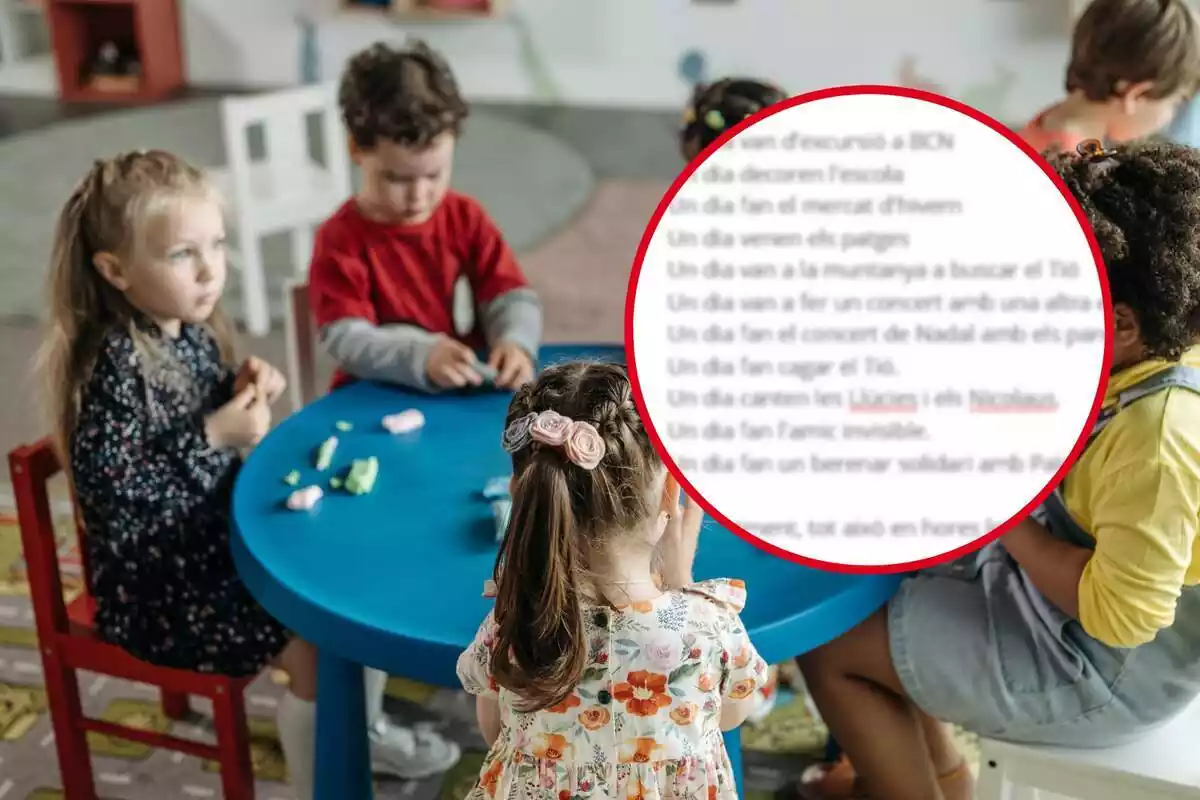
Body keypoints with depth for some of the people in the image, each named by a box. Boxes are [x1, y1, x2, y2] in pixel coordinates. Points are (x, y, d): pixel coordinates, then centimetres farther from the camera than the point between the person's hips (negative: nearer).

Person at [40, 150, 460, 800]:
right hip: (157, 579, -9)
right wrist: (212, 437, -28)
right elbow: (103, 485, -28)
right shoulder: (113, 364, -25)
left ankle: (364, 730, 33)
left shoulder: (191, 328, 0)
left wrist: (242, 391, -6)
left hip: (225, 536, 9)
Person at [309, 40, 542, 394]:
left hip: (468, 389, 4)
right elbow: (346, 340, -18)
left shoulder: (466, 218, 3)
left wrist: (515, 342, -23)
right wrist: (423, 358, -35)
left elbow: (511, 297, 0)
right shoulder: (340, 238, -9)